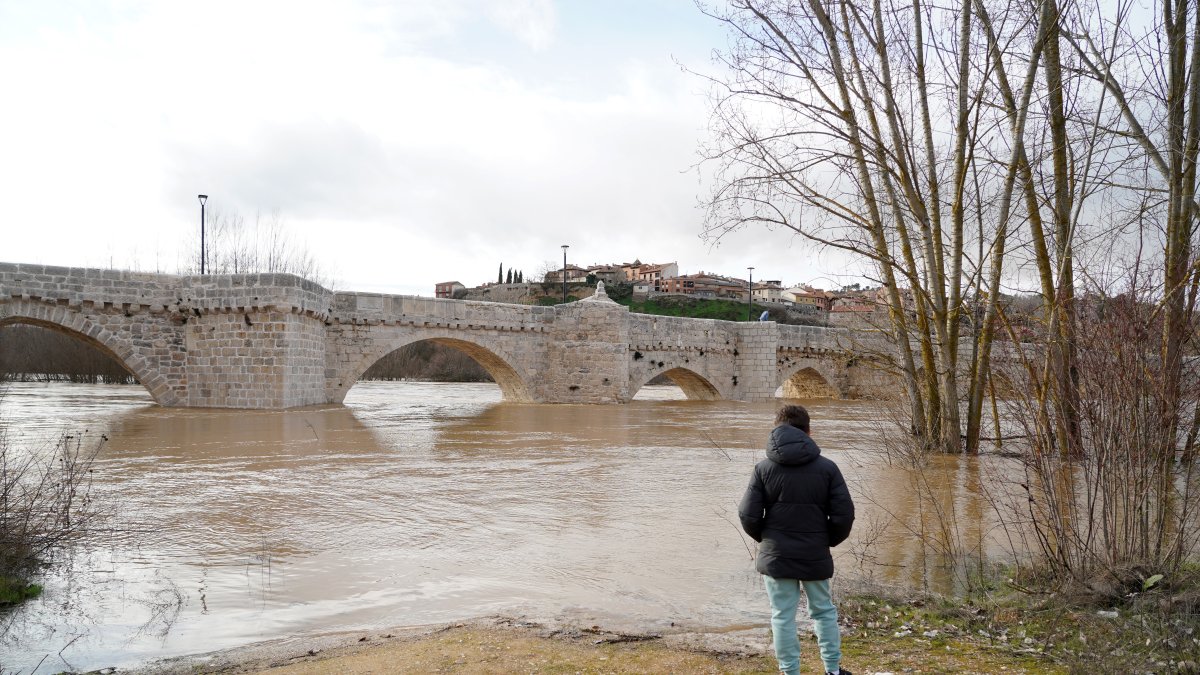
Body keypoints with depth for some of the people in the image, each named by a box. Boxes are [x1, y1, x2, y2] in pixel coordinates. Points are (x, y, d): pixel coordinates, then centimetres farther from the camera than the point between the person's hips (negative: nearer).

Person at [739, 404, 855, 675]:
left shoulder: (764, 468, -6)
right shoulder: (827, 468, -4)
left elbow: (748, 515, -8)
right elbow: (844, 515, -7)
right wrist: (829, 540, 11)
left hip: (776, 557, -1)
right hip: (816, 556, 1)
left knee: (783, 617, 7)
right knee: (824, 612, 19)